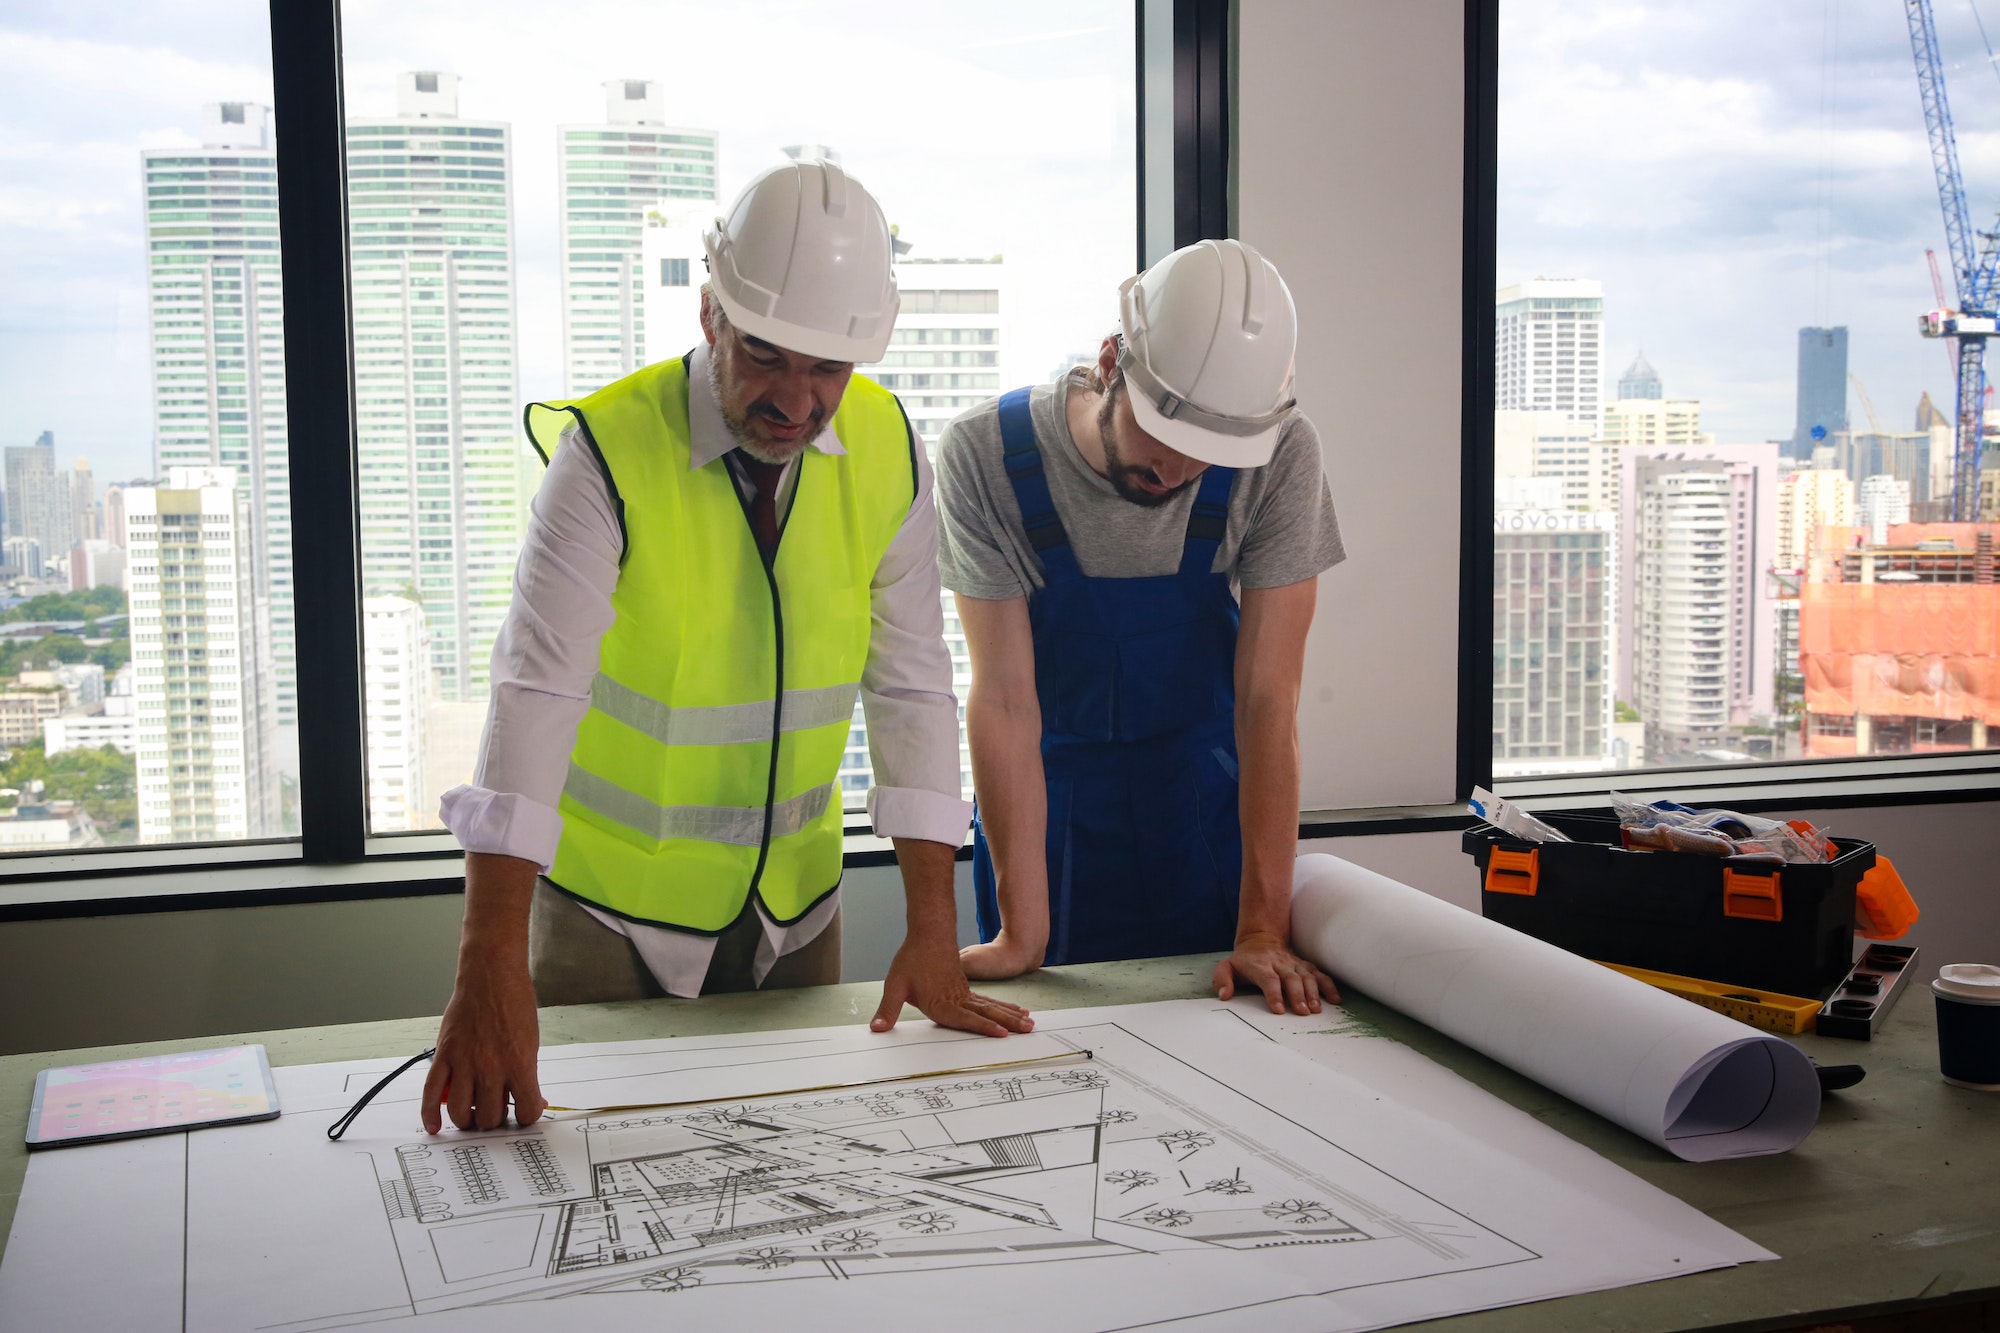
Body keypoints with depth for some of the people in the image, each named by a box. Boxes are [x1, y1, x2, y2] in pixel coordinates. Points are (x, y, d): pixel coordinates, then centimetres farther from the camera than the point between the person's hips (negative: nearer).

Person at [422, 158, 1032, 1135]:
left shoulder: (887, 451, -8)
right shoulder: (608, 451, -21)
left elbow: (911, 684, -6)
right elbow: (536, 689, -29)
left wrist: (933, 930, -12)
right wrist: (489, 974, -38)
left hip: (796, 907, 4)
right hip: (613, 908, -4)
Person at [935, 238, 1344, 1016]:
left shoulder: (1281, 456, -22)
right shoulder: (984, 456, -23)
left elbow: (1268, 697, -21)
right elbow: (1004, 698, -22)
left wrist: (1263, 929, -24)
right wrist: (1022, 932, -24)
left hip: (1209, 791, 1)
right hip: (1048, 800, 0)